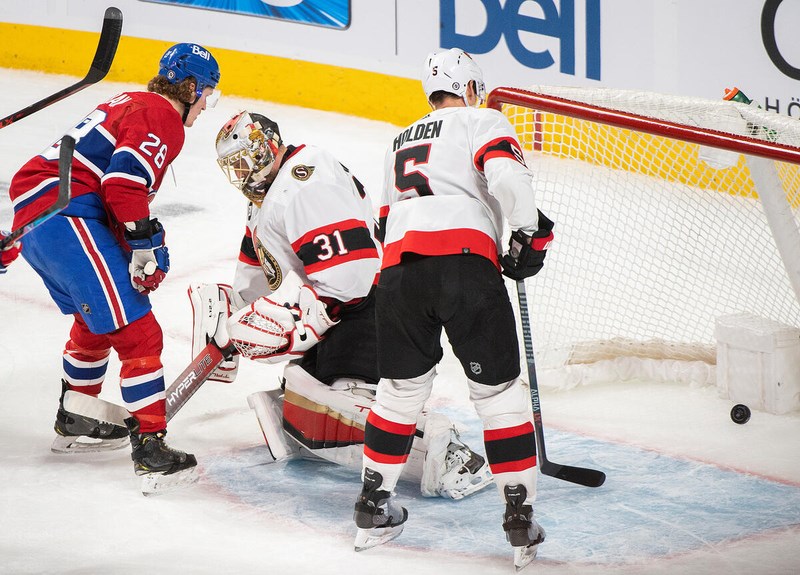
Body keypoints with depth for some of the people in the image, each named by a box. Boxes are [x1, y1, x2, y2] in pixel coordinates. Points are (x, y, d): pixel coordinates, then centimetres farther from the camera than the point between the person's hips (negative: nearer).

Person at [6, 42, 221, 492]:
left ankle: (74, 422, 42)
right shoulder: (162, 118, -7)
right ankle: (150, 449, -14)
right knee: (137, 332, -11)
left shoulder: (132, 104, 24)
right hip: (66, 218, -11)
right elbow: (124, 182, -20)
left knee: (95, 320, 29)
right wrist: (145, 247, -15)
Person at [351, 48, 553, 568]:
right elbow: (508, 174, -8)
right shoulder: (483, 122, 13)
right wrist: (529, 233, -4)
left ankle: (373, 508, 25)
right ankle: (521, 520, 2)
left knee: (401, 388, 21)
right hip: (465, 261, -5)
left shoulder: (400, 143, 34)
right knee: (499, 391, 3)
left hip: (398, 269, 5)